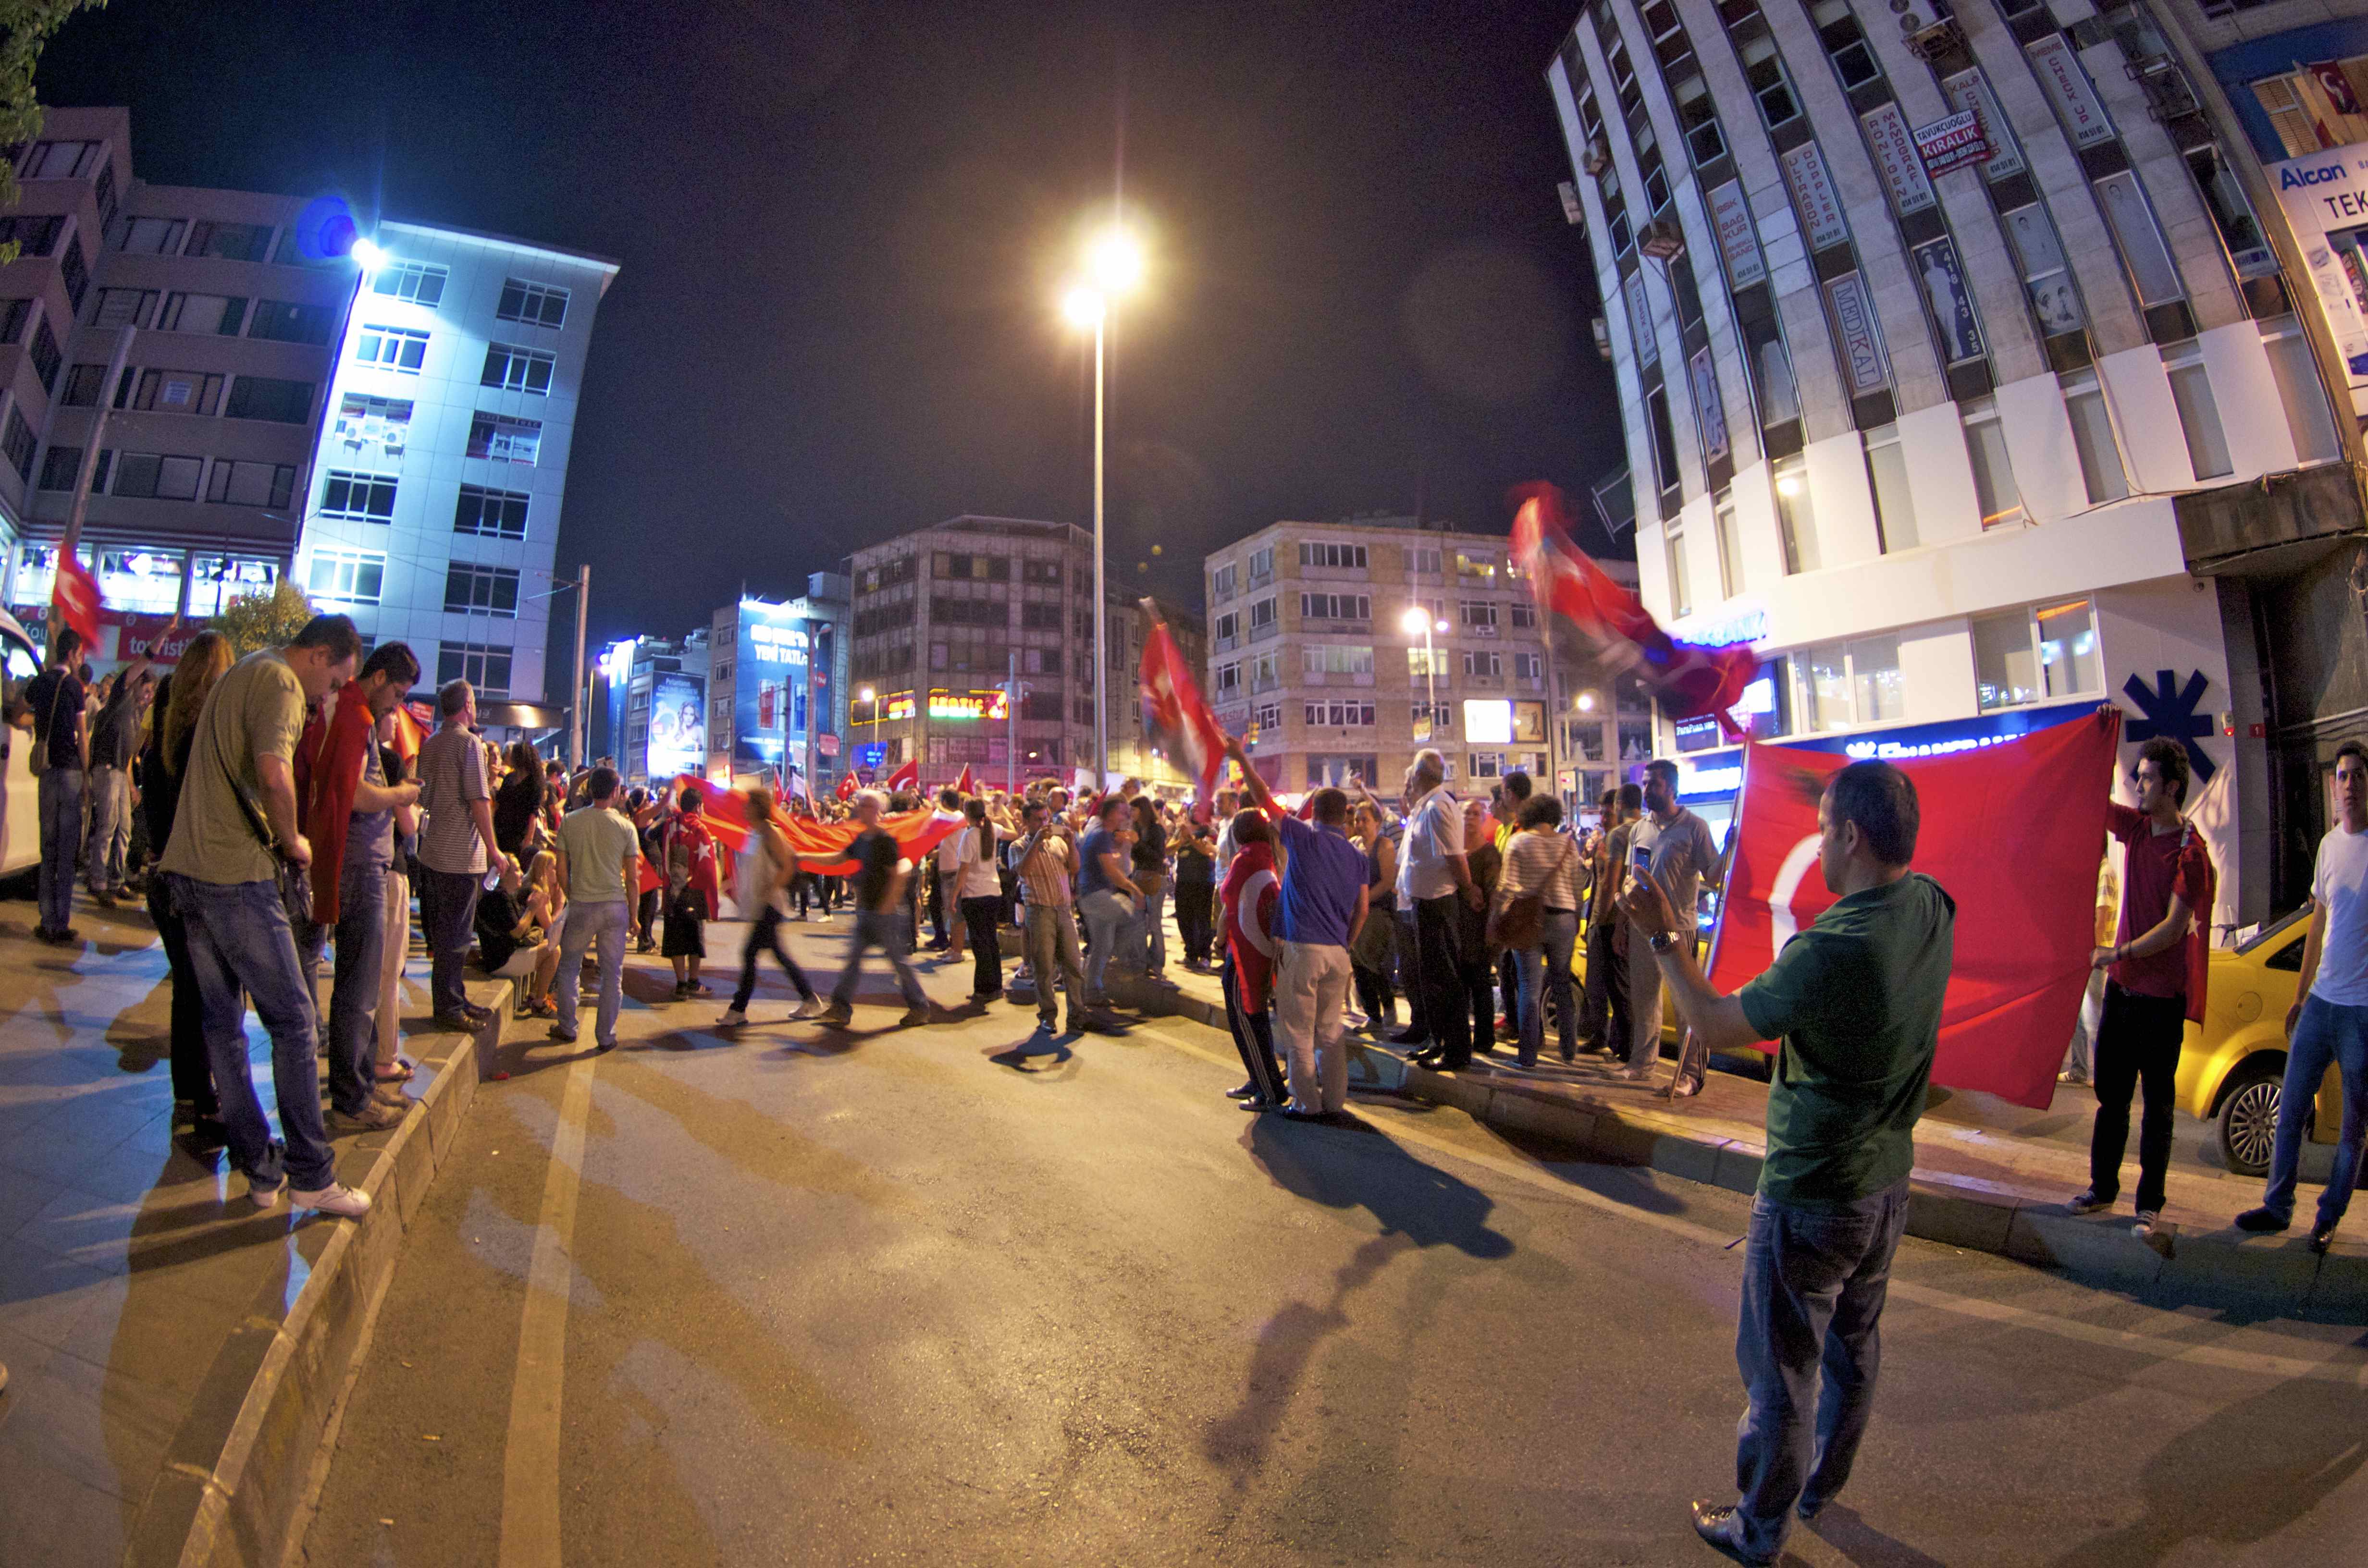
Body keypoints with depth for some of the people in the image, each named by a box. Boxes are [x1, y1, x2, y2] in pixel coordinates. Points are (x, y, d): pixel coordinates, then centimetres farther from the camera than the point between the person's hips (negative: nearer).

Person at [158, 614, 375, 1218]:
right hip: (237, 873, -10)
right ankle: (311, 1174, 3)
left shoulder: (240, 672, 19)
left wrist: (276, 838, 16)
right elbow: (274, 775, -26)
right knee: (293, 1020, -3)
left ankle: (258, 1168, 21)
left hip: (186, 867, 10)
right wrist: (292, 841, -10)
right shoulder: (281, 682, -11)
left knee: (223, 1021, 12)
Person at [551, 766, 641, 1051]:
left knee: (570, 968, 19)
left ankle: (567, 1028, 25)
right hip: (615, 905, -1)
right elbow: (633, 878, -3)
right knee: (612, 973, 8)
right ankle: (606, 1036, 13)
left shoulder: (570, 822, -1)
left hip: (581, 906, 1)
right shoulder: (626, 827, -4)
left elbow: (562, 870, 2)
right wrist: (633, 915, 7)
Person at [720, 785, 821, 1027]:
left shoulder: (771, 833, -15)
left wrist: (768, 892, -18)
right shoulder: (753, 832, 12)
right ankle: (810, 1000, 21)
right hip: (756, 905, 9)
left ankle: (738, 1010, 1)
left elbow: (788, 868, -19)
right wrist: (739, 891, 14)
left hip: (769, 905, -9)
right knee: (779, 954, 13)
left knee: (750, 953, -7)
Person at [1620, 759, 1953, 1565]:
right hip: (1887, 1181, 8)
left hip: (1810, 1198, -8)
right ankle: (1820, 1485, 48)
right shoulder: (1932, 910, -8)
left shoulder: (1831, 948, -32)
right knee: (1852, 1346, 26)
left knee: (1783, 1370, 11)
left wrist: (1663, 939, -12)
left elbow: (1716, 1026, -21)